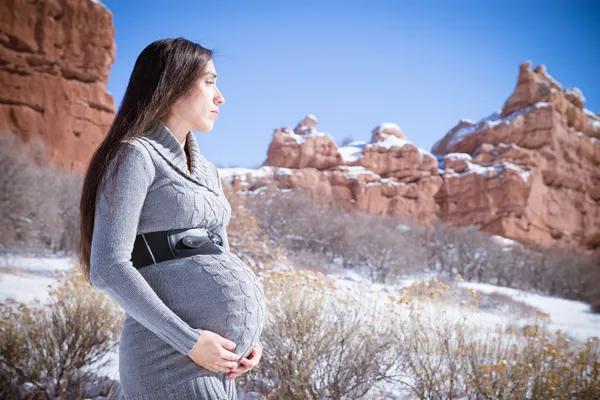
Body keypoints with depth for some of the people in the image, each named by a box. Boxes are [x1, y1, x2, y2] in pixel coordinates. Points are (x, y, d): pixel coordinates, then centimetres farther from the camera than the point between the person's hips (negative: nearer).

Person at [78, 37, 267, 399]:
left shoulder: (205, 170, 18)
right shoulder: (135, 155, -7)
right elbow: (108, 267, -16)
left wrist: (248, 334, 5)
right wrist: (189, 341, -17)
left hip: (217, 358, 8)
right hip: (174, 357, -8)